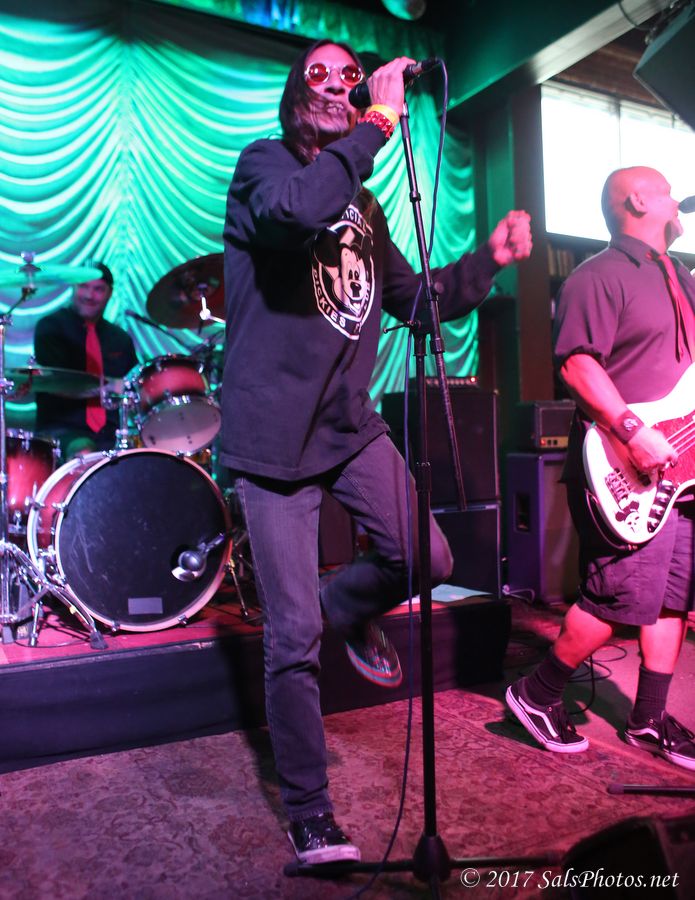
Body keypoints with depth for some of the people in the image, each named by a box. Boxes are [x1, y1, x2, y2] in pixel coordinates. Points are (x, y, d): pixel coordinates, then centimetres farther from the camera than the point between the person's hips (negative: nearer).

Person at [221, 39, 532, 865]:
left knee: (428, 561, -5)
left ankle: (347, 608, 30)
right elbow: (295, 211, -27)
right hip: (272, 439, -6)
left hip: (349, 425, 6)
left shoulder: (365, 209, 16)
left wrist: (491, 257, 7)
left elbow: (417, 301, 18)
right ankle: (308, 817, 18)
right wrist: (380, 122, -20)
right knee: (292, 638, -2)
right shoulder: (263, 165, -2)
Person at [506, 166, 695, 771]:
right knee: (622, 601, -8)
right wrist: (632, 432, -27)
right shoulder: (600, 277, -8)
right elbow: (578, 362, -20)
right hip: (621, 472, -9)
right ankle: (537, 695, 12)